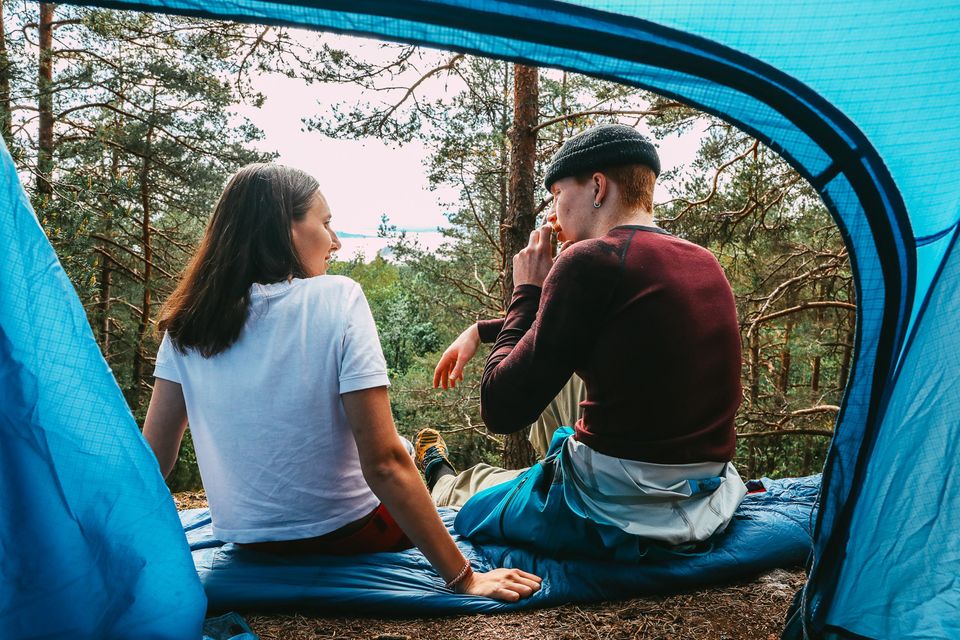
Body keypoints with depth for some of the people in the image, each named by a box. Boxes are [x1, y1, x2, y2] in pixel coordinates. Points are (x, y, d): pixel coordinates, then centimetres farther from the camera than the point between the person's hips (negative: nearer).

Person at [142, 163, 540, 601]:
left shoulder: (188, 321, -7)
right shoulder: (336, 298, -20)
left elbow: (154, 454, -3)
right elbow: (384, 464, -25)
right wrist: (463, 578, -18)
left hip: (247, 539, 4)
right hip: (347, 533, -4)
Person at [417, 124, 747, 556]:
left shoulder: (592, 259, -21)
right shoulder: (705, 263, 5)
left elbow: (500, 409, -17)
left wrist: (527, 293, -6)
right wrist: (481, 330, 22)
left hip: (617, 512, -7)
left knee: (473, 490, 23)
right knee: (561, 381, 29)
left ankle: (441, 484, 59)